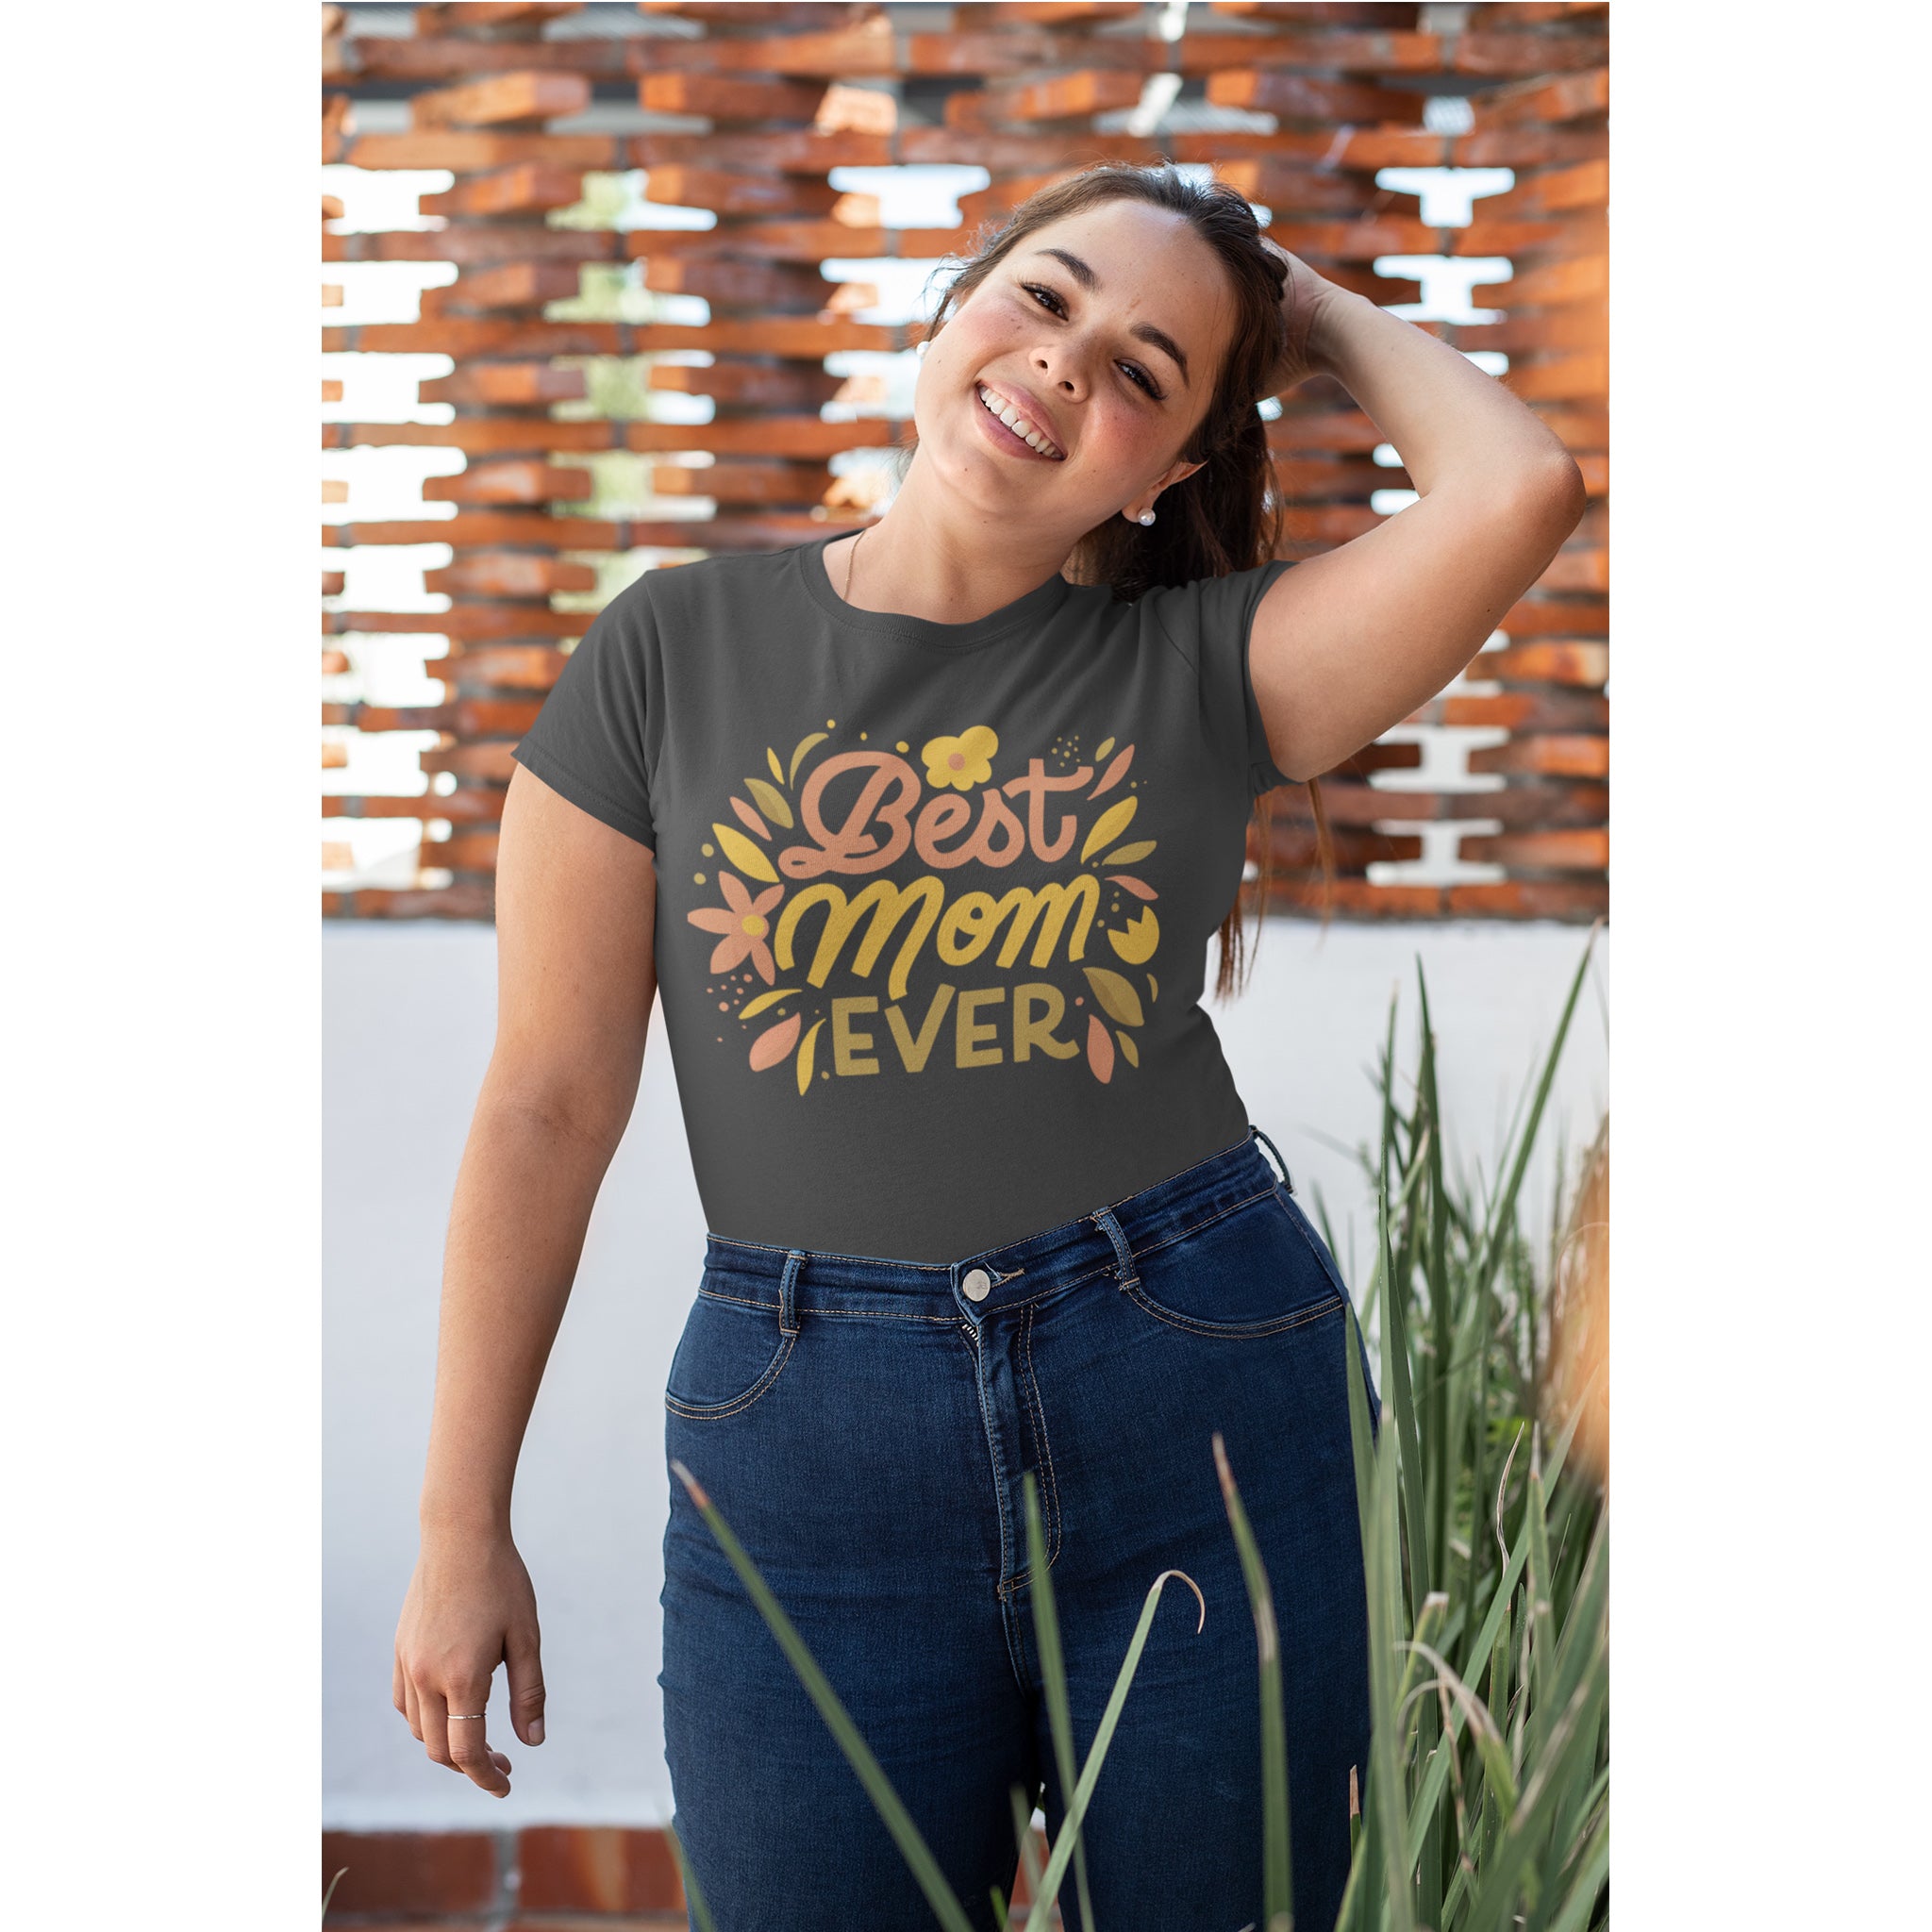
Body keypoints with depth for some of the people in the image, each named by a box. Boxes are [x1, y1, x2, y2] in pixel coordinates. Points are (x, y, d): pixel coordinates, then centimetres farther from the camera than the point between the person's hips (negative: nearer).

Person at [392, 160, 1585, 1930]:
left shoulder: (1198, 665, 0)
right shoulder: (676, 651, 0)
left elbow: (1519, 488, -18)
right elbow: (549, 1106, 1)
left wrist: (1327, 315, 0)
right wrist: (462, 1526, 2)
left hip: (1206, 1401, 1)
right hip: (813, 1438, 0)